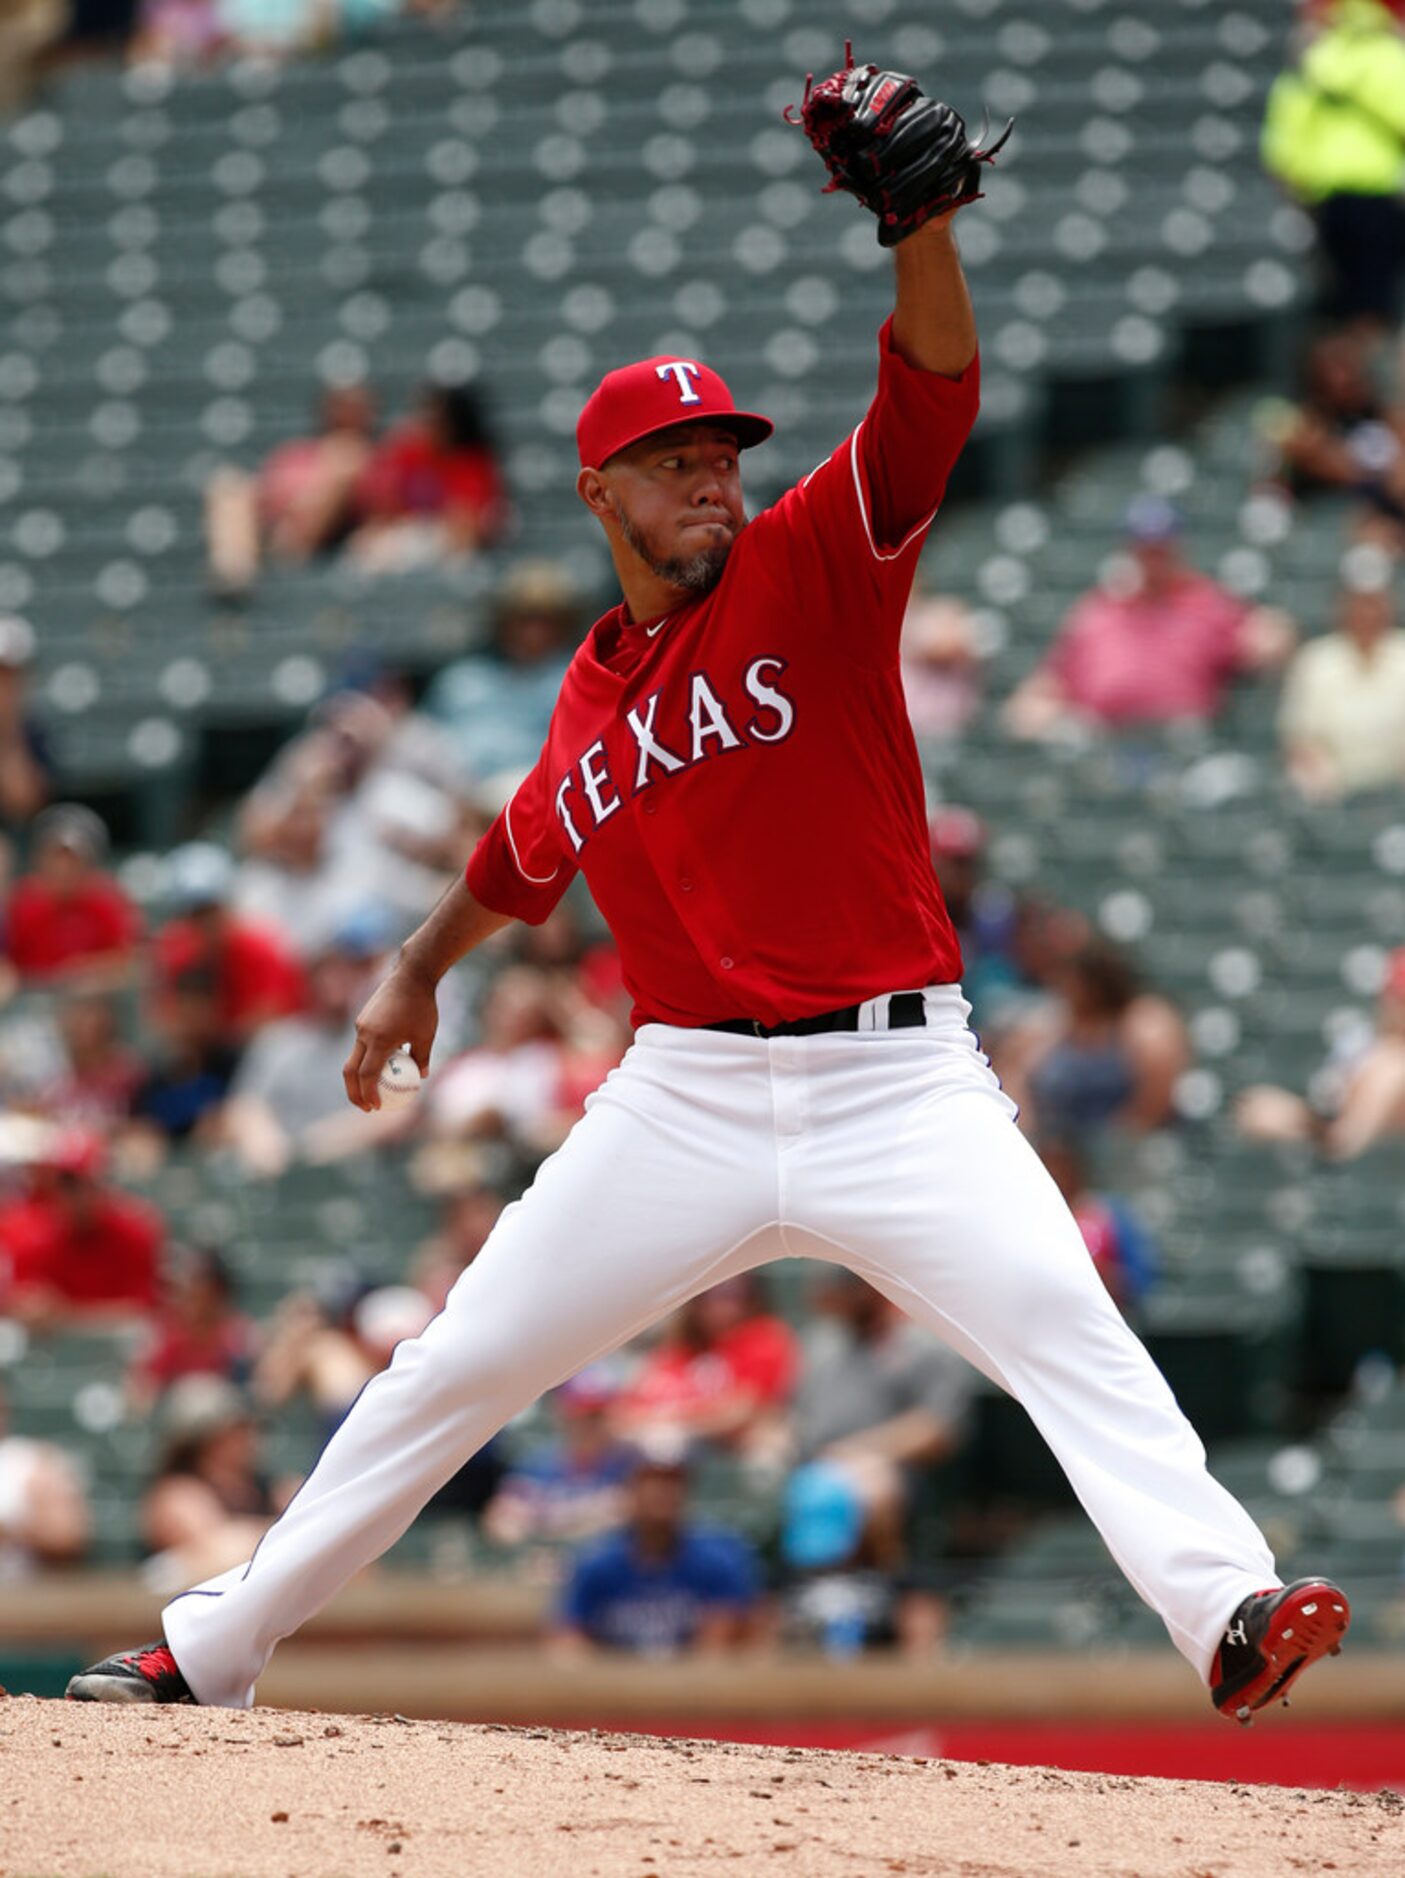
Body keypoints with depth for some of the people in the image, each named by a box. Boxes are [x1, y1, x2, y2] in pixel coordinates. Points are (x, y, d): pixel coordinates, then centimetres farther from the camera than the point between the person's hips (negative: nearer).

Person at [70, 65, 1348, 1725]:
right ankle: (212, 1651, 18)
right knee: (455, 1370, 7)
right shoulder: (587, 697, 11)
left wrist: (920, 220, -34)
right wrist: (422, 967, 44)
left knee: (1071, 1335, -25)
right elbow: (527, 854, 33)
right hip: (689, 1091, 4)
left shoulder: (812, 568, -1)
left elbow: (932, 394, -18)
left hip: (898, 1078, -3)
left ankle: (1224, 1609, -37)